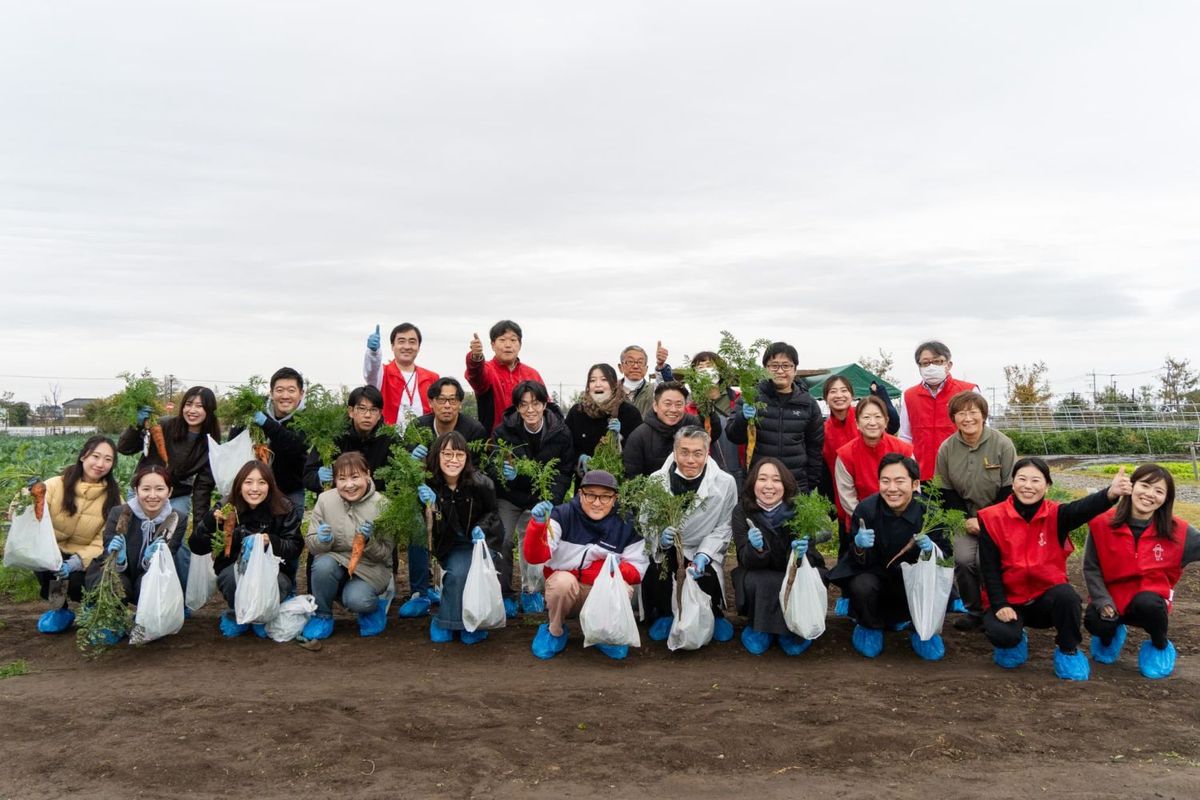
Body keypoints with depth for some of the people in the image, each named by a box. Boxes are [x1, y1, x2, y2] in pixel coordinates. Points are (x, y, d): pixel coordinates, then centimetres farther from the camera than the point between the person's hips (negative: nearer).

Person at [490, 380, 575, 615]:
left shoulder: (560, 433, -11)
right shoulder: (503, 431, -12)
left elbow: (565, 470, -5)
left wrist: (551, 499, -19)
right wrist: (504, 473, -29)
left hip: (541, 499, 1)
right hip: (509, 497, 0)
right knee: (501, 543, -9)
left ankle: (531, 591, 21)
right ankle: (504, 594, 7)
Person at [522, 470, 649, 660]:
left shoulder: (625, 526, -6)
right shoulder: (563, 515, -13)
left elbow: (637, 570, -5)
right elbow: (535, 557, -22)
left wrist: (615, 569, -27)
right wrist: (538, 524, -40)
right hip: (563, 591, -1)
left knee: (624, 589, -29)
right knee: (563, 580, -34)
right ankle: (554, 631, -2)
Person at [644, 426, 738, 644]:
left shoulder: (725, 483, -12)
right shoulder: (657, 480, -11)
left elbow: (724, 528, -6)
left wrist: (703, 555, -21)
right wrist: (659, 537, -27)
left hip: (704, 550, 0)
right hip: (664, 550, 1)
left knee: (706, 578, -29)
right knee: (653, 575, -28)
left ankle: (714, 616, 10)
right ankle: (665, 615, 8)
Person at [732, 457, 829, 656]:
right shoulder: (742, 512, -15)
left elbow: (809, 559, -18)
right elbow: (746, 560, -18)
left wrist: (800, 554, -42)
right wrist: (755, 548, -41)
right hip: (760, 578, 0)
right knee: (753, 582, -32)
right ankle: (759, 627, -1)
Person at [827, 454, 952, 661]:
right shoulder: (866, 509, -19)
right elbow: (861, 564, -13)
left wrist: (932, 550, -33)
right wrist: (859, 548, -38)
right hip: (876, 575, -1)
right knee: (861, 586, -33)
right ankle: (869, 627, 4)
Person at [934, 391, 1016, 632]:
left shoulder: (1002, 444, -12)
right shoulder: (947, 448, -4)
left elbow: (1010, 490, -9)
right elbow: (946, 491, 2)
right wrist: (966, 518, -10)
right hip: (965, 517, 3)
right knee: (963, 559, -19)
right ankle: (974, 611, 4)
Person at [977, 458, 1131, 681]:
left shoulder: (1055, 515, -7)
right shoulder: (992, 518, -8)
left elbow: (1084, 508, -31)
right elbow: (989, 567, -7)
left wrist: (1110, 493, -54)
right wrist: (1000, 604, -18)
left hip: (1046, 597, 1)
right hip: (1008, 599, -1)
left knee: (1066, 595, -33)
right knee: (1001, 634, -29)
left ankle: (1068, 651, -4)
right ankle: (1015, 641, 12)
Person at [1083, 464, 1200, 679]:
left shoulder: (1176, 531, -11)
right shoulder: (1102, 523, -13)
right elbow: (1091, 568, -5)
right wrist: (1102, 601, -17)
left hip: (1150, 599, 0)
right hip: (1111, 598, 0)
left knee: (1147, 603, -36)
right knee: (1095, 622, -30)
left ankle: (1160, 646, 1)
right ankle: (1111, 635, 13)